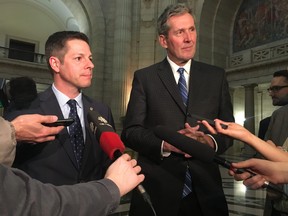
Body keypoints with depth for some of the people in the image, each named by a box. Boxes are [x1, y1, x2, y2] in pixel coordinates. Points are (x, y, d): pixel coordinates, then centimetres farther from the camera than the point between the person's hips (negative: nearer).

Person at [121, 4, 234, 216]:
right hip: (156, 188, -1)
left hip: (205, 188, 2)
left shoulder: (216, 75, 7)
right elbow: (130, 132, -3)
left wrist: (211, 141, -15)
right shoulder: (144, 77, 1)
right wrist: (165, 144, -19)